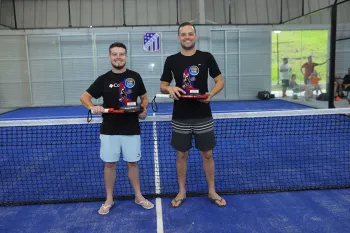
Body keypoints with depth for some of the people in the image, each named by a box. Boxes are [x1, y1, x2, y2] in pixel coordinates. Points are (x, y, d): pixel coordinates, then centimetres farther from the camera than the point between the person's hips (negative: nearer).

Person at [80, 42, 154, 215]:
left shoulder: (135, 77, 2)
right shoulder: (103, 79, 0)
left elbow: (144, 97, 12)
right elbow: (84, 97, 1)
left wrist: (144, 110, -9)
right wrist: (92, 108, -20)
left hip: (131, 130, 0)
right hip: (109, 130, 0)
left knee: (132, 162, 11)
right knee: (109, 163, 9)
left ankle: (138, 196, 26)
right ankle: (109, 200, 23)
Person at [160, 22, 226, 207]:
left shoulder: (206, 57, 1)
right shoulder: (171, 60, 2)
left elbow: (220, 81, 5)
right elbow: (162, 86, 6)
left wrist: (211, 93, -16)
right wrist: (170, 89, -18)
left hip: (203, 117, 0)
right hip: (180, 118, 1)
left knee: (207, 154, 8)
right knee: (181, 155, 10)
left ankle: (212, 191, 25)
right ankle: (181, 192, 26)